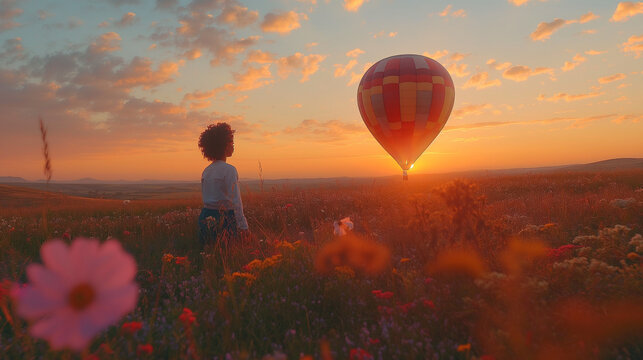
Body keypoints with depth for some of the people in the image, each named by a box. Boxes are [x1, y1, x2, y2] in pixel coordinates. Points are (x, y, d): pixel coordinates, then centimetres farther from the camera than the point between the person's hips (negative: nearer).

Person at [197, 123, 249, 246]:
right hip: (224, 220, -7)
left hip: (206, 217, 7)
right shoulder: (229, 170, -12)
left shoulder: (206, 171, 10)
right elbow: (235, 200, -18)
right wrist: (243, 226, -17)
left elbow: (205, 198, 16)